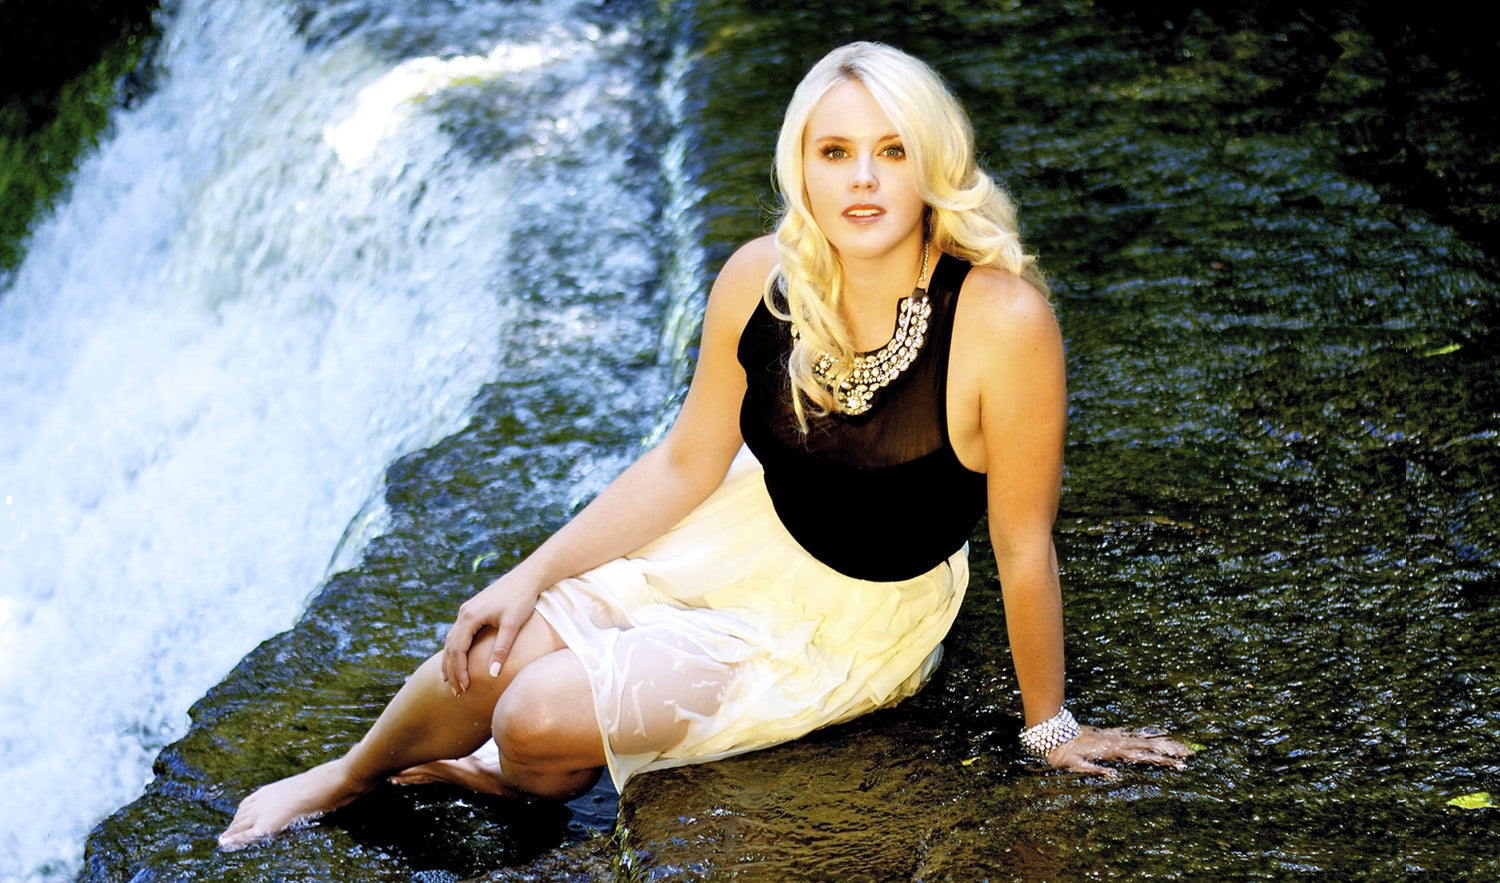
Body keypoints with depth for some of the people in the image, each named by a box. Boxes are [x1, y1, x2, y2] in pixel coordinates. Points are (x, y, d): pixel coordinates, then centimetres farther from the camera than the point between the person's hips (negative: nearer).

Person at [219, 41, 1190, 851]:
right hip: (747, 534, 4)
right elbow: (686, 464, -2)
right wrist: (532, 575, -5)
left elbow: (1025, 546, -21)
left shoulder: (1001, 322, -32)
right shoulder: (761, 283, -17)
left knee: (542, 722, -15)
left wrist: (1050, 727, -9)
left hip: (857, 622, -3)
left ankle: (519, 773, 25)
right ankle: (352, 775, 25)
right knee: (492, 658, -9)